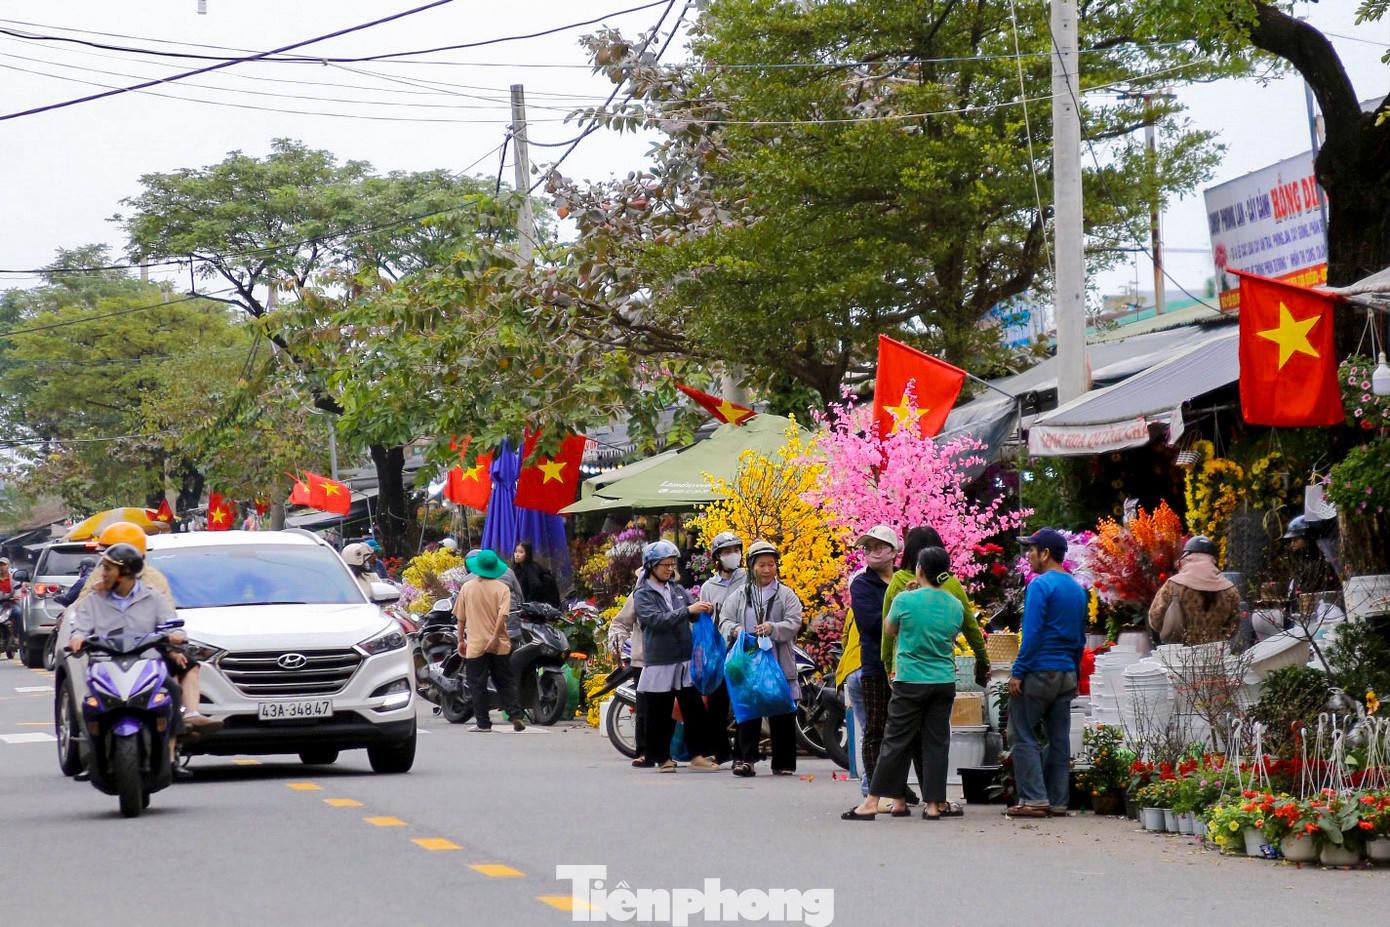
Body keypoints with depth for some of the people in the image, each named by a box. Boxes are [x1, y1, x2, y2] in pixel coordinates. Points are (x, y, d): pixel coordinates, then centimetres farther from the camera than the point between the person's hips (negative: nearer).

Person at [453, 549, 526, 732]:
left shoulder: (467, 588, 2)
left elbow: (461, 617, 6)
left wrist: (461, 640, 14)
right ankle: (516, 716, 2)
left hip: (475, 646, -1)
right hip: (499, 646, 1)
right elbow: (502, 614, -15)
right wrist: (495, 637, -16)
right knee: (505, 683, 10)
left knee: (477, 685, 5)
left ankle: (483, 722, 5)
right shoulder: (502, 588, -3)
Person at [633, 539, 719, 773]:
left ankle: (697, 755, 7)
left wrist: (704, 610, -11)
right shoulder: (642, 594, -3)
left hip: (685, 661, 5)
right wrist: (688, 610, -26)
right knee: (660, 714, 2)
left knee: (695, 709, 2)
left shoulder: (677, 589, 13)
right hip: (659, 663, -5)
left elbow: (693, 615, 13)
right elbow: (656, 619, -19)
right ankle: (662, 757, 11)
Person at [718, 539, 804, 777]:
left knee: (783, 716, 2)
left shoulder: (786, 595, 8)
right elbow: (724, 620, 7)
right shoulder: (739, 595, 13)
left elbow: (793, 624, -4)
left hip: (779, 665, 0)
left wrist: (772, 628, -23)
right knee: (748, 713, -3)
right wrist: (735, 629, -16)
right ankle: (745, 758, -1)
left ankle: (783, 763, 10)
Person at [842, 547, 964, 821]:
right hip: (945, 682, 3)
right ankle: (934, 803, 7)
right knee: (937, 741, 7)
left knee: (896, 741, 0)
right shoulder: (956, 605, 1)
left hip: (911, 682, -3)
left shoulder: (905, 600, -11)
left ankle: (872, 802, 1)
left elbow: (889, 630, 6)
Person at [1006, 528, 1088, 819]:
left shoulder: (1040, 585, -11)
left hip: (1039, 671, -8)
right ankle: (1057, 802, 9)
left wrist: (1018, 672, -14)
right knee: (1059, 738, 9)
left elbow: (1032, 632, -16)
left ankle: (1033, 800, -9)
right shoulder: (1078, 589, 14)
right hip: (1067, 674, 8)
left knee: (1023, 735, -3)